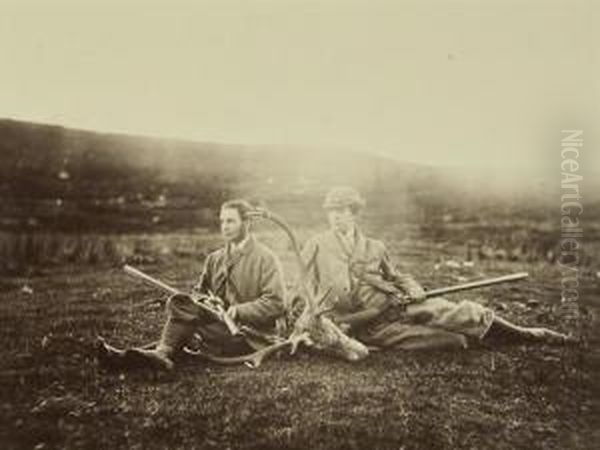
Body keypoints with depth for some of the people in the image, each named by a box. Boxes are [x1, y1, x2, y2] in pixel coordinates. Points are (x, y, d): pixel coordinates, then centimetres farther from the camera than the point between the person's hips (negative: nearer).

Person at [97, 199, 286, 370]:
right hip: (220, 324, 6)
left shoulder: (265, 259, -5)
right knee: (179, 303, -19)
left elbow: (276, 304, -13)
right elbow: (199, 291, 19)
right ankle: (162, 353, -29)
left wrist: (239, 310, -20)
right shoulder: (214, 258, 14)